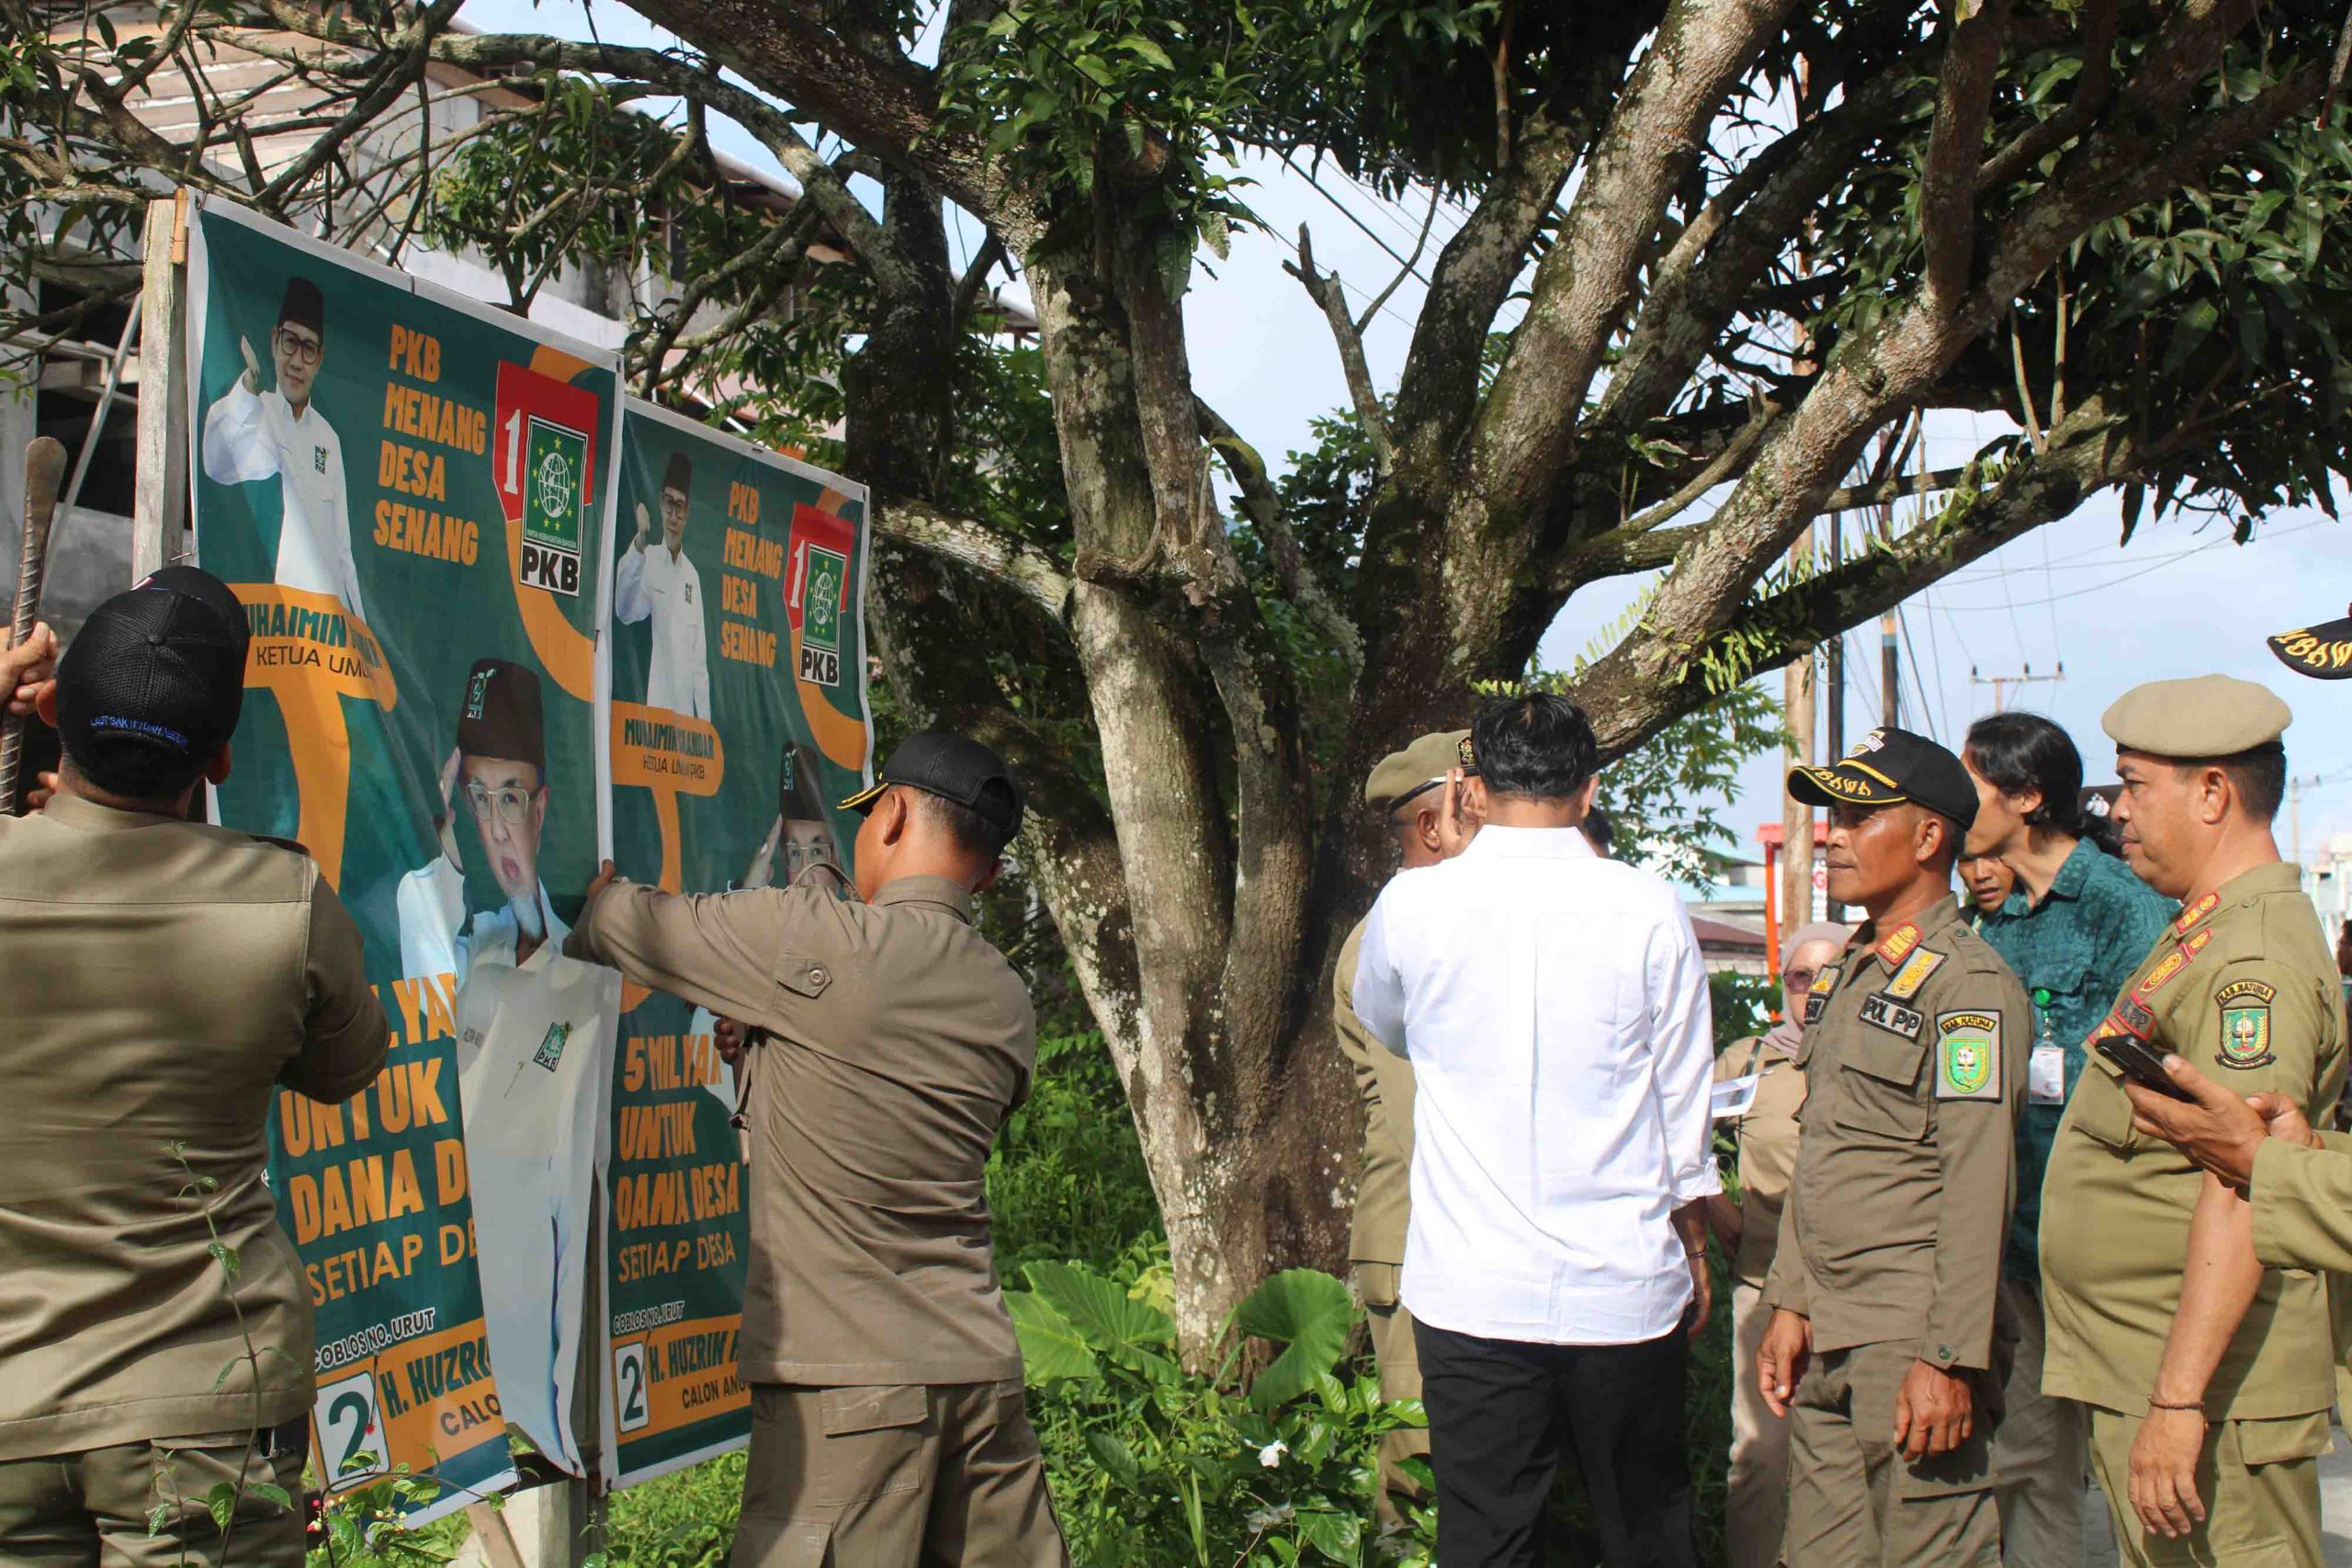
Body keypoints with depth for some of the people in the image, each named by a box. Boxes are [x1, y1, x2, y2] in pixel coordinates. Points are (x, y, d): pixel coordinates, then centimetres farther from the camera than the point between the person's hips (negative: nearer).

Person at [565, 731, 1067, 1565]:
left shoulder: (816, 941, -9)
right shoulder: (1008, 1007, 10)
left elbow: (620, 924, 1)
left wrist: (597, 892, 24)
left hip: (846, 1380, -6)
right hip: (983, 1370, 6)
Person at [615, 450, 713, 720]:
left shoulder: (693, 576, 13)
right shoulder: (648, 561, 0)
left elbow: (700, 659, 13)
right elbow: (624, 610, -19)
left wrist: (704, 719, 5)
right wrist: (638, 544, -31)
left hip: (687, 708, 4)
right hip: (657, 704, -4)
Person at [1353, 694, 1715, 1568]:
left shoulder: (1413, 903, -4)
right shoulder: (1648, 909, -6)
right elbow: (1683, 1107, 2)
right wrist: (1694, 1246, 17)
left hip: (1471, 1291, 0)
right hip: (1623, 1288, 0)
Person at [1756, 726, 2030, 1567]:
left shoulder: (1970, 984, -11)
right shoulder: (1842, 977, 16)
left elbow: (1977, 1190, -16)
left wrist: (1951, 1360, -19)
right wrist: (1789, 1305, 14)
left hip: (1913, 1341, -8)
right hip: (1827, 1341, 8)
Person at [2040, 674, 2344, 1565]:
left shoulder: (2255, 958, -18)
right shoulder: (2203, 938, 15)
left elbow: (2243, 1194, -26)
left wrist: (2179, 1399, -28)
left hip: (2207, 1384, -10)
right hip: (2137, 1374, 10)